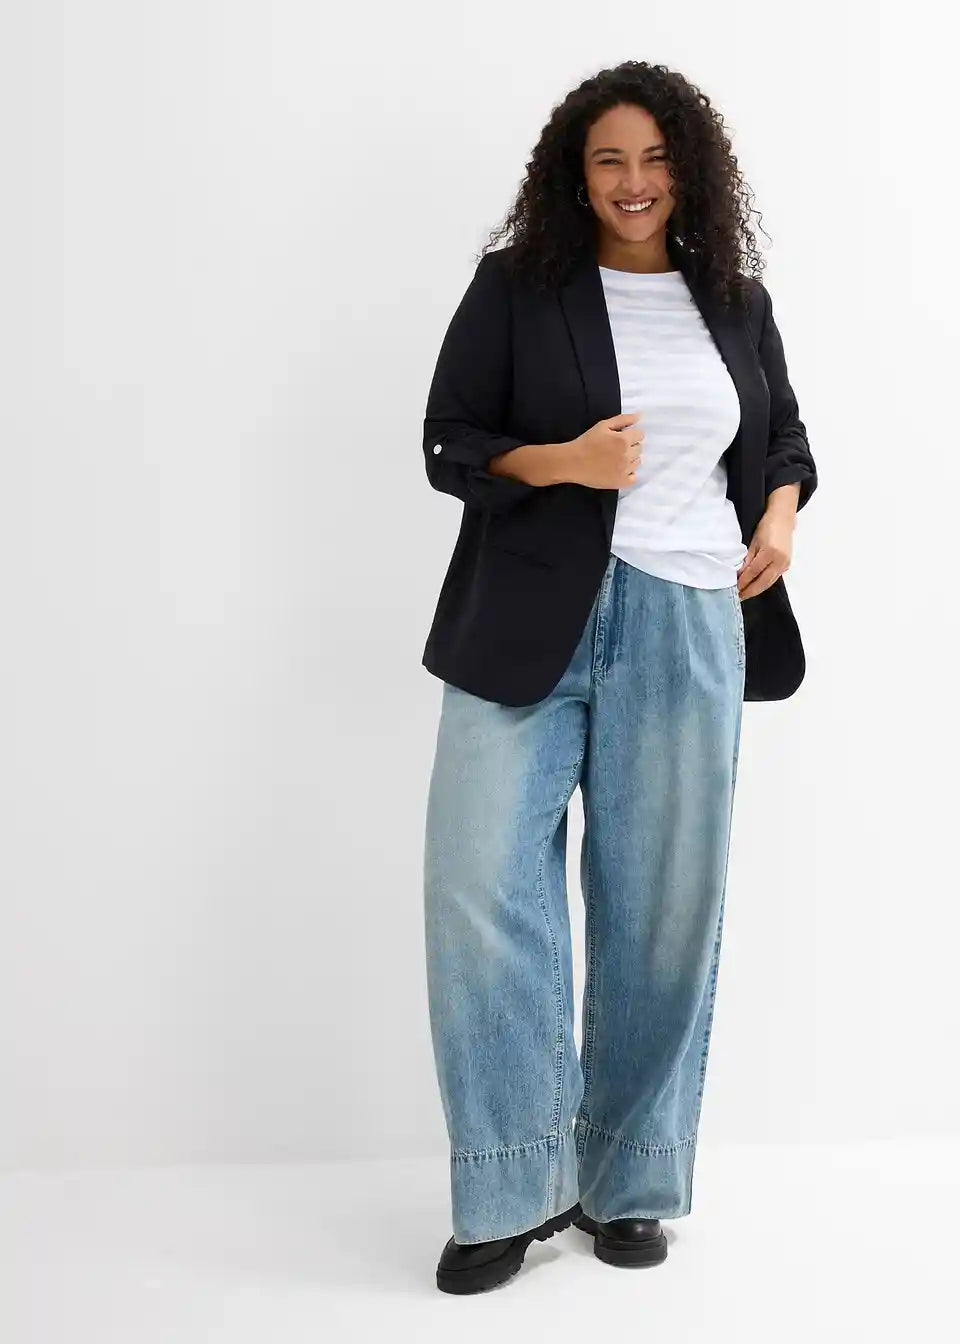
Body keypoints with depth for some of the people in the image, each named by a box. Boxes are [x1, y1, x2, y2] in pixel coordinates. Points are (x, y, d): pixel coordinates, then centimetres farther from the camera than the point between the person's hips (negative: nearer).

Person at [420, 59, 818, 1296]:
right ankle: (515, 1188, 4)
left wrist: (780, 516, 4)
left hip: (686, 625, 2)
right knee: (484, 882, -9)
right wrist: (567, 463, -14)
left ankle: (626, 1182, 19)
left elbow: (784, 436, 25)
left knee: (661, 910, 4)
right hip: (529, 619, -2)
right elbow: (448, 442, 3)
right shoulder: (515, 286, 5)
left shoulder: (735, 301, 14)